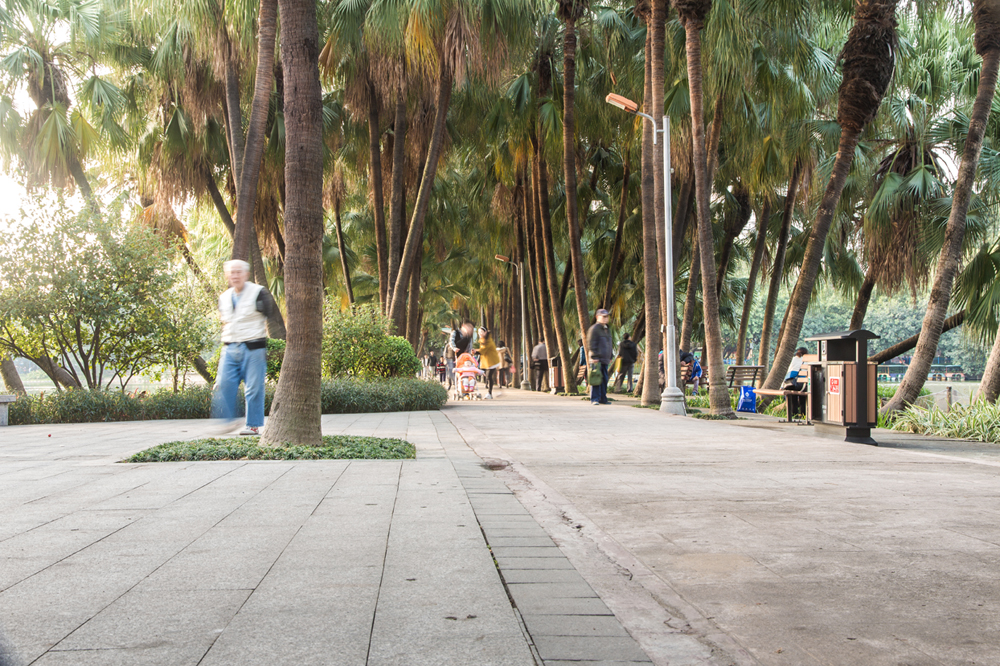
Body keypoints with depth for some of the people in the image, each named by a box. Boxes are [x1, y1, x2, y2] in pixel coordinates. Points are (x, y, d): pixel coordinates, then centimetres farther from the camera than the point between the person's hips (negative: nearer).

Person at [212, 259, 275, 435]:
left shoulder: (259, 293, -5)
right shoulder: (224, 298, 14)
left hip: (253, 348, -6)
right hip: (230, 349, 6)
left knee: (253, 388, -2)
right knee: (223, 386, -2)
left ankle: (253, 425, 7)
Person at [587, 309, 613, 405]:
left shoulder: (607, 330, 20)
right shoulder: (594, 329, -8)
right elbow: (591, 344, -13)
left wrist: (610, 357, 23)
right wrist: (594, 357, -18)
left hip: (605, 360, 8)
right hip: (597, 360, -8)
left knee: (604, 380, 9)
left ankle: (603, 399, 15)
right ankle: (594, 399, -8)